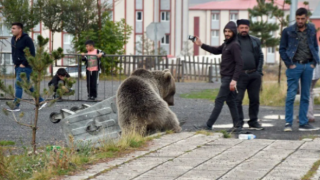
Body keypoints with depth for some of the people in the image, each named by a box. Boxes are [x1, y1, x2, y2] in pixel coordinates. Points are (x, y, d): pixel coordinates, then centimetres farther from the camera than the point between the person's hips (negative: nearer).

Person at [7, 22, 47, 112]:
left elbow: (32, 54, -17)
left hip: (25, 67, -9)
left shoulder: (26, 39, -15)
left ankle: (16, 106, -5)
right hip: (18, 66, 9)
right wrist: (15, 63, 12)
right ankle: (41, 101, 22)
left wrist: (24, 64, -17)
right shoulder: (13, 39, 10)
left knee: (18, 85, -10)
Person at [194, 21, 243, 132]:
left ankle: (208, 125, -7)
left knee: (219, 101, -8)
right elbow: (216, 51, 29)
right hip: (225, 77, 10)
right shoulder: (226, 44, 15)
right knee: (230, 101, 9)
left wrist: (234, 79, -27)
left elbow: (239, 63, -21)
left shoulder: (235, 45, -15)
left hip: (229, 78, -10)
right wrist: (201, 45, 21)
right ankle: (237, 126, 10)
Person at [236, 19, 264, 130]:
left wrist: (259, 71, 2)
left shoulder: (255, 41, 15)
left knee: (255, 99, 7)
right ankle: (238, 123, -1)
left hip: (254, 75, 4)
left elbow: (260, 56, 15)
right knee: (237, 99, -7)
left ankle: (253, 122, 16)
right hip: (240, 75, -3)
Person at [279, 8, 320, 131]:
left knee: (305, 96, 6)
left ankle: (303, 123, 10)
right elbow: (282, 49, 2)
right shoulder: (288, 31, -1)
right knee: (291, 95, -6)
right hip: (294, 66, -3)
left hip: (308, 66, 3)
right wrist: (289, 64, -6)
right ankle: (288, 123, -2)